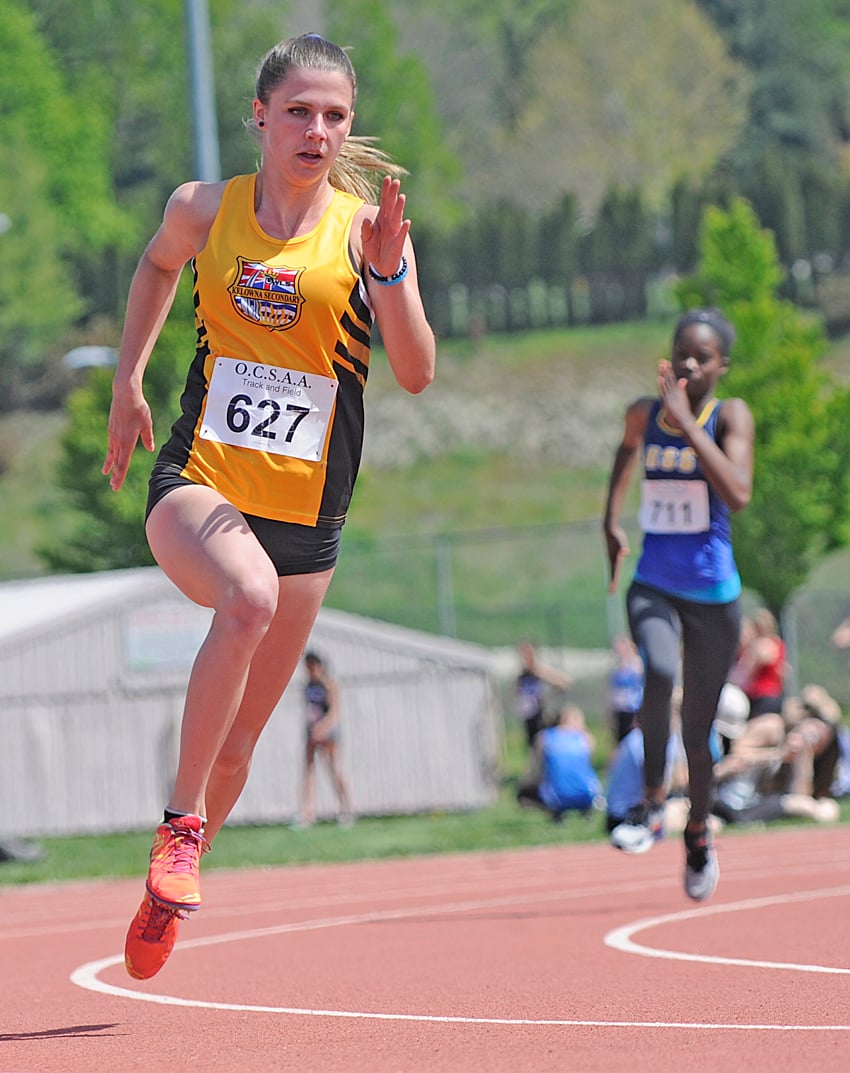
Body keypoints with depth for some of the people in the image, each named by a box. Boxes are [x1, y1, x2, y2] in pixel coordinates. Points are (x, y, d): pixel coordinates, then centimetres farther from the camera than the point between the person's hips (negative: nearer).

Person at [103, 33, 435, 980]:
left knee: (237, 744, 10)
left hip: (305, 515, 2)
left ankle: (166, 892, 34)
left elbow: (416, 375, -10)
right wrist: (128, 382, 19)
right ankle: (181, 823, -25)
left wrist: (389, 272, -24)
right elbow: (158, 265, 24)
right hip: (196, 484, -2)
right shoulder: (204, 209, 0)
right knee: (249, 593, -37)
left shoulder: (366, 226, -4)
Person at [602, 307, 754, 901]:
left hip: (713, 593, -2)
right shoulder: (645, 414, 4)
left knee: (698, 728, 7)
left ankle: (699, 831, 32)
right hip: (653, 585, 2)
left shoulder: (731, 416, -8)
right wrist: (612, 519, 22)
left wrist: (686, 422, -25)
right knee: (659, 672, -31)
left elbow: (737, 494, -25)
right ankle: (652, 804, -17)